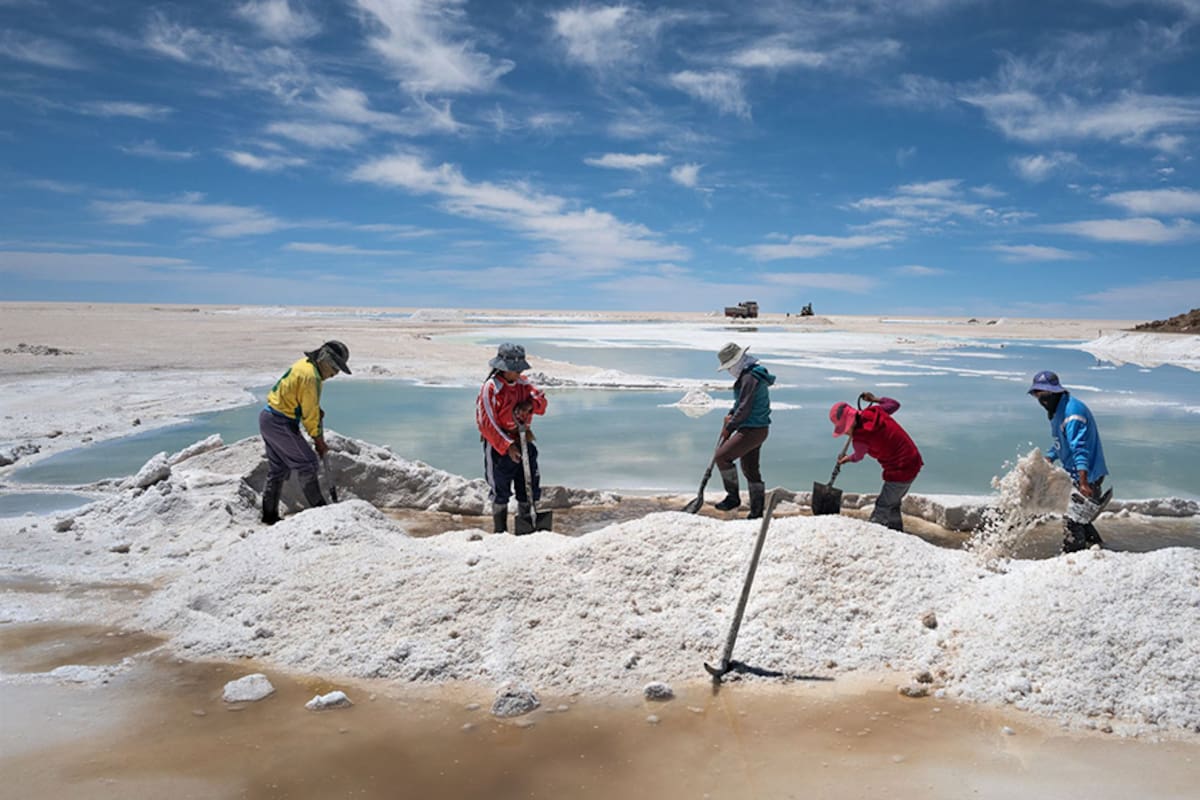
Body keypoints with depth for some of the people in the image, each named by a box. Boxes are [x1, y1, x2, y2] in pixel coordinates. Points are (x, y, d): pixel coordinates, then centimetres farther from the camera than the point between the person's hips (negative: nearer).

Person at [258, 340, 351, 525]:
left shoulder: (304, 365, 10)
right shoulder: (310, 376, -21)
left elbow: (311, 406, 15)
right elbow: (310, 413, -16)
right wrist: (319, 440, -6)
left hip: (267, 418, 10)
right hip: (281, 424, -10)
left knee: (278, 468, 16)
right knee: (308, 464, -2)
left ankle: (269, 515, 22)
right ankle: (319, 508, 6)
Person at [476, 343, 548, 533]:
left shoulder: (523, 383, 4)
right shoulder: (491, 388, -17)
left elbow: (541, 400, 8)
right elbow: (486, 423, -19)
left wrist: (530, 404, -17)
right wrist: (507, 446, -23)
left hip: (523, 442, 7)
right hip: (499, 446, -7)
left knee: (530, 487, 12)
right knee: (500, 490, 3)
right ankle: (500, 531, 16)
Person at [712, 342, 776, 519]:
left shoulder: (750, 378, -20)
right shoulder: (754, 374, 13)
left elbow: (744, 409, -22)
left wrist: (729, 428, -12)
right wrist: (731, 414, 10)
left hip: (752, 430, -11)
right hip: (756, 429, 11)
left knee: (722, 457, -11)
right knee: (751, 469, 14)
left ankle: (733, 496, -1)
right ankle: (757, 512, 20)